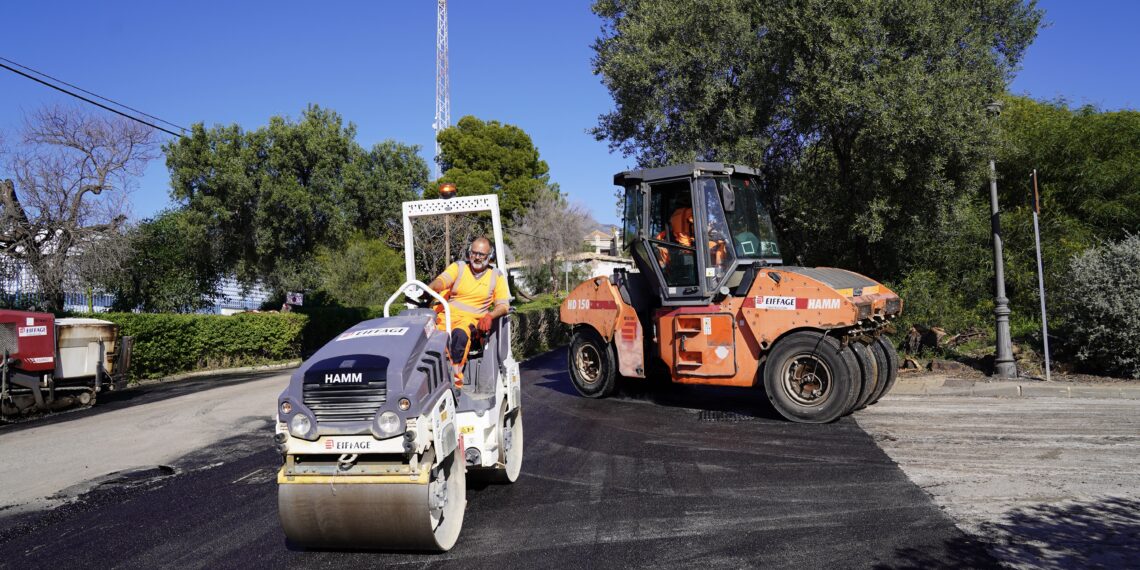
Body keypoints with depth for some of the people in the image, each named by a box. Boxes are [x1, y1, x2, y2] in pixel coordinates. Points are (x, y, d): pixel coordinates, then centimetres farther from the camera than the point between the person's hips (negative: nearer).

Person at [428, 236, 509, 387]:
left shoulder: (496, 276, 12)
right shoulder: (458, 267, 12)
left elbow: (503, 305, 6)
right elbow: (441, 281, -7)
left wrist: (490, 315, -15)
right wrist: (429, 289, -31)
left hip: (471, 319, -1)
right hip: (446, 314, 2)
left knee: (460, 334, -38)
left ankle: (456, 375, -31)